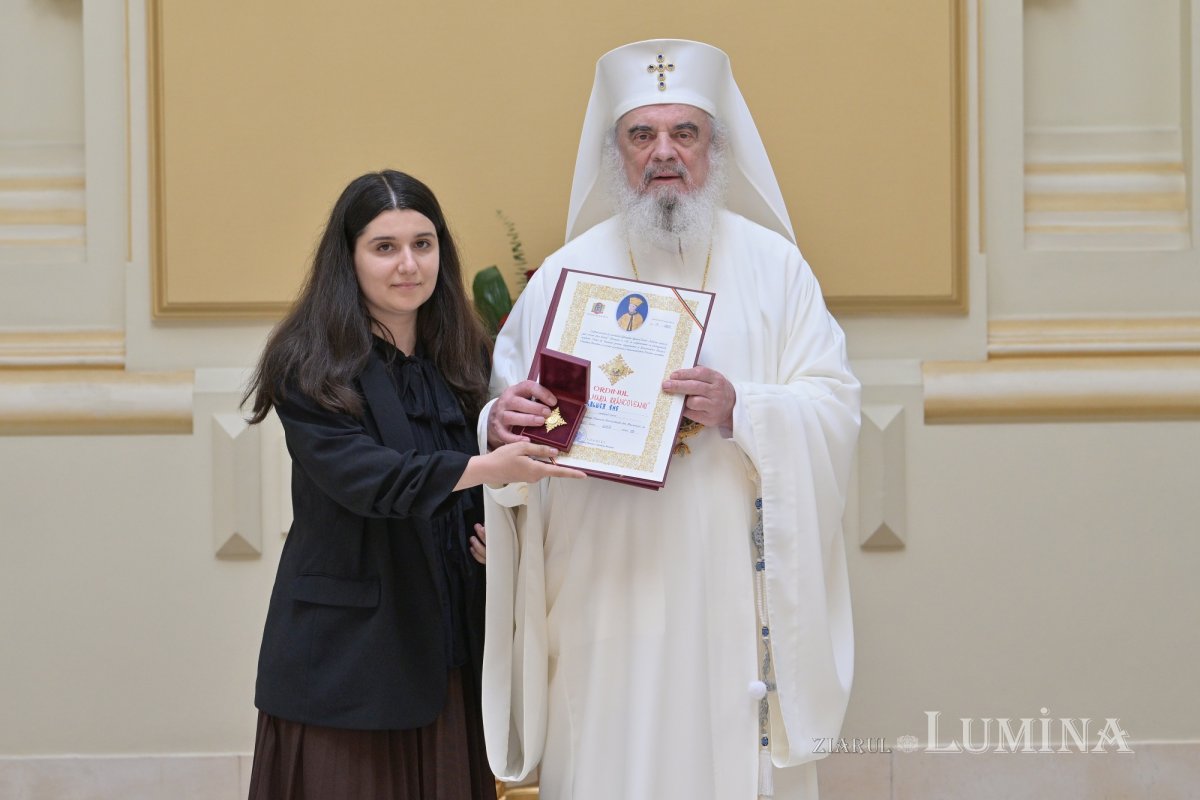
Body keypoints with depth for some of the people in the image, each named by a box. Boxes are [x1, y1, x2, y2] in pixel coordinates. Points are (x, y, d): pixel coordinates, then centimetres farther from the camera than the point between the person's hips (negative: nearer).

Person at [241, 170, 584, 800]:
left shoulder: (464, 359, 11)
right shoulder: (310, 366, -7)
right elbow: (366, 476, -21)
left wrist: (494, 528, -1)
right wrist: (485, 468, -31)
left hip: (448, 647, 5)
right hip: (347, 647, -5)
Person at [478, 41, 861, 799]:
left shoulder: (773, 265, 5)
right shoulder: (567, 273, 7)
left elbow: (835, 409, -2)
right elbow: (507, 403, 5)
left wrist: (740, 411, -20)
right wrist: (500, 425, -18)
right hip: (605, 593, 1)